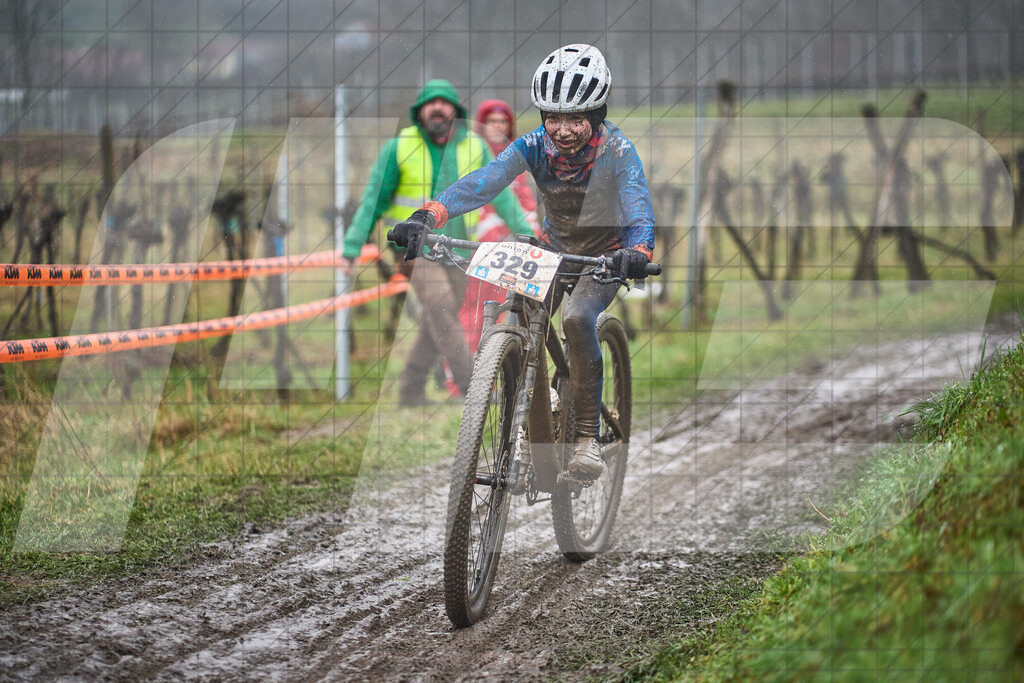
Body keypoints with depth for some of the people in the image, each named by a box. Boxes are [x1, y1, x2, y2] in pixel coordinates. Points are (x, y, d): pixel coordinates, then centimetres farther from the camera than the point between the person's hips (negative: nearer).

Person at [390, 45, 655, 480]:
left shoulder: (617, 151, -26)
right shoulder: (534, 147, -20)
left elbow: (640, 211, -38)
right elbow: (481, 182, -32)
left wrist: (637, 252, -62)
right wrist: (427, 216, -49)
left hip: (606, 254, -4)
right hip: (554, 248, 4)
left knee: (577, 318, -31)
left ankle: (588, 434, -19)